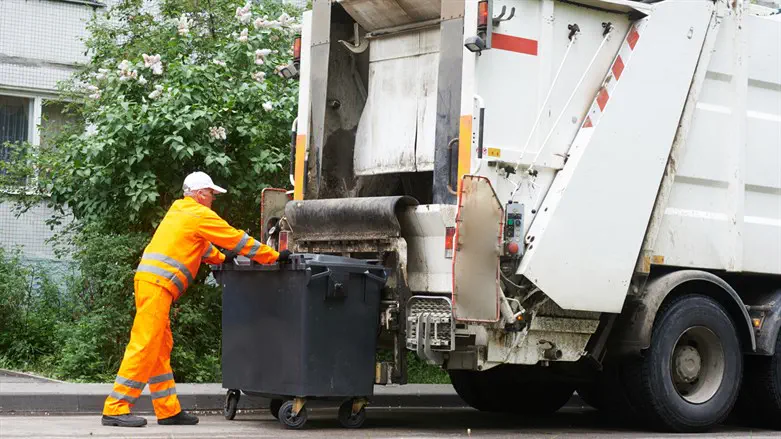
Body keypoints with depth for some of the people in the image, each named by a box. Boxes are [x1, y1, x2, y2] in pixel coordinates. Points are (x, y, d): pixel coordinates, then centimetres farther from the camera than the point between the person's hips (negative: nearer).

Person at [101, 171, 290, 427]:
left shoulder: (180, 212, 24)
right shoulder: (200, 215, -3)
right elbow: (238, 240, -1)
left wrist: (222, 259, 35)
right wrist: (276, 257, 4)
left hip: (149, 281, 10)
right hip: (157, 284, -10)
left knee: (160, 349, 10)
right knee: (144, 347, -11)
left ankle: (168, 411, 12)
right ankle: (115, 409, -12)